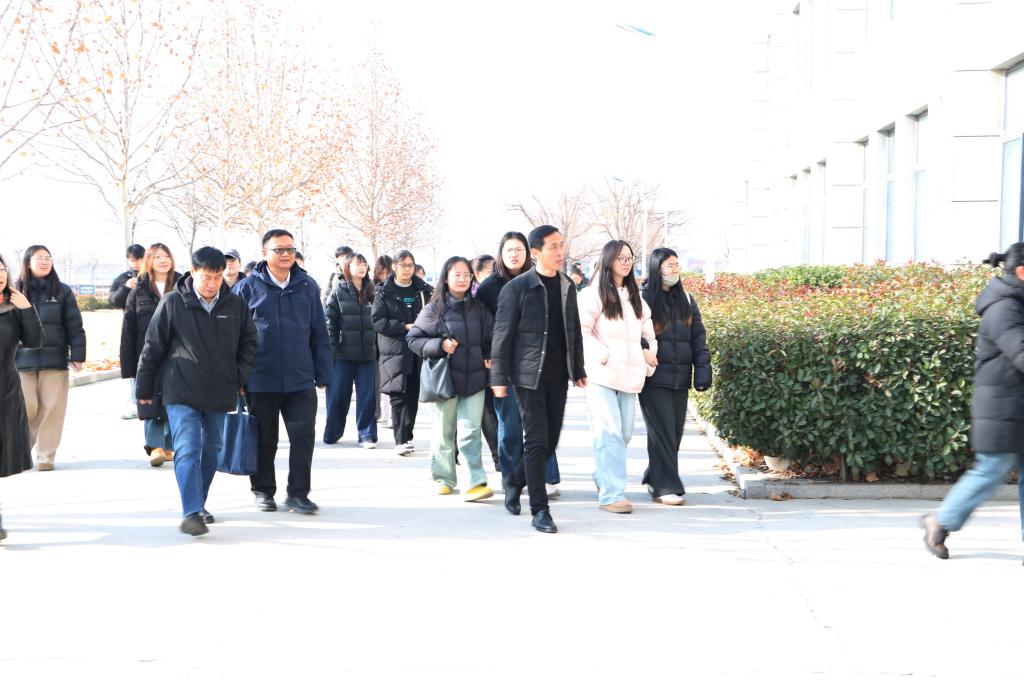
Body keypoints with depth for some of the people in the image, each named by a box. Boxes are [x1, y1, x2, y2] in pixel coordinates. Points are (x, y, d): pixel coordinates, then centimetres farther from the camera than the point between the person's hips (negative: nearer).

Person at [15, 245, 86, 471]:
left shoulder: (62, 291, 6)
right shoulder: (17, 291, 6)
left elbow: (74, 326, 4)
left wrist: (77, 354, -3)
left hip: (55, 359, 0)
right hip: (23, 360, 0)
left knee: (51, 409, 0)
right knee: (25, 409, -2)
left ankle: (45, 456, 8)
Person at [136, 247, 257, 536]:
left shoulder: (236, 305, 1)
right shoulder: (173, 303, -6)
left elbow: (248, 343, 14)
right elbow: (153, 348, 0)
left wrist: (240, 378, 2)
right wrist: (144, 389, 3)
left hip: (220, 393, 4)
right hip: (181, 394, -4)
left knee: (211, 450, 13)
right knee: (187, 450, -14)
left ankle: (198, 505, 29)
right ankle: (191, 512, -19)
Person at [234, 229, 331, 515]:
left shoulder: (307, 286, 5)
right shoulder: (248, 287, -1)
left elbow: (319, 333, 7)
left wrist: (322, 374, 5)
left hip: (300, 379, 1)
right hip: (260, 381, -1)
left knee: (303, 434, -4)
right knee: (264, 439, 10)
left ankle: (298, 493, 8)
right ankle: (263, 491, 25)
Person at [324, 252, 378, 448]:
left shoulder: (371, 292, 9)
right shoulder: (339, 291, -1)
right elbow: (330, 320, -4)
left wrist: (378, 348, 8)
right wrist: (331, 347, -10)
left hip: (367, 352, 3)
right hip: (344, 351, -2)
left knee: (367, 395, 1)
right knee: (338, 395, 5)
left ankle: (367, 434, 7)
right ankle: (332, 432, 18)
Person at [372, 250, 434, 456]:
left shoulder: (423, 290, 11)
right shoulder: (385, 292, 3)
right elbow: (377, 320, -5)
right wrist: (405, 327, -13)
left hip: (418, 351, 3)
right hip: (395, 351, -3)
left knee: (413, 396, 6)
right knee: (399, 396, -9)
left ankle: (408, 436, 18)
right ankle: (400, 440, -10)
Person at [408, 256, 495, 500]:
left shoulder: (479, 309, 7)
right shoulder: (434, 309, -2)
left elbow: (490, 338, 17)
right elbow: (414, 339, -1)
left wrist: (490, 358, 0)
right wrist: (440, 345, -14)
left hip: (474, 379, 2)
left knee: (471, 432, -5)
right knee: (444, 433, 8)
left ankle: (477, 482, -8)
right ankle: (444, 480, 21)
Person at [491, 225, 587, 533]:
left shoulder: (567, 287, 10)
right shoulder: (517, 288, -7)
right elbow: (502, 334, -6)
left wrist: (579, 370, 14)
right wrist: (499, 378, -9)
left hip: (558, 376, 6)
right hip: (529, 375, -6)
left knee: (551, 440, 9)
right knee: (537, 440, -7)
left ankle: (515, 480, 33)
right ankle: (540, 510, 0)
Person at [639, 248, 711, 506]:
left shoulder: (686, 300, 15)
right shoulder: (643, 299, -2)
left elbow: (698, 337, 14)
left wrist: (702, 370, 4)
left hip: (680, 378, 5)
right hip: (654, 378, -5)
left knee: (675, 432, 7)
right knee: (662, 432, -6)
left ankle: (654, 477, 22)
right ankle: (666, 487, -2)